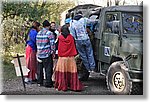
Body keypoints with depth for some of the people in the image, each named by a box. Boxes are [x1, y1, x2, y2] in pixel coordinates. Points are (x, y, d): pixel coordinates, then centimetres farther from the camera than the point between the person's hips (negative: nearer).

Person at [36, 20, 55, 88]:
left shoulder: (38, 33, 11)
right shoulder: (49, 33, -8)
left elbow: (37, 43, 15)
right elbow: (52, 43, -11)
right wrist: (53, 52, -3)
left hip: (39, 54, 6)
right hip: (47, 54, -6)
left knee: (40, 68, 13)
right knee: (48, 69, -1)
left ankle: (40, 82, 20)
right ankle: (48, 83, 0)